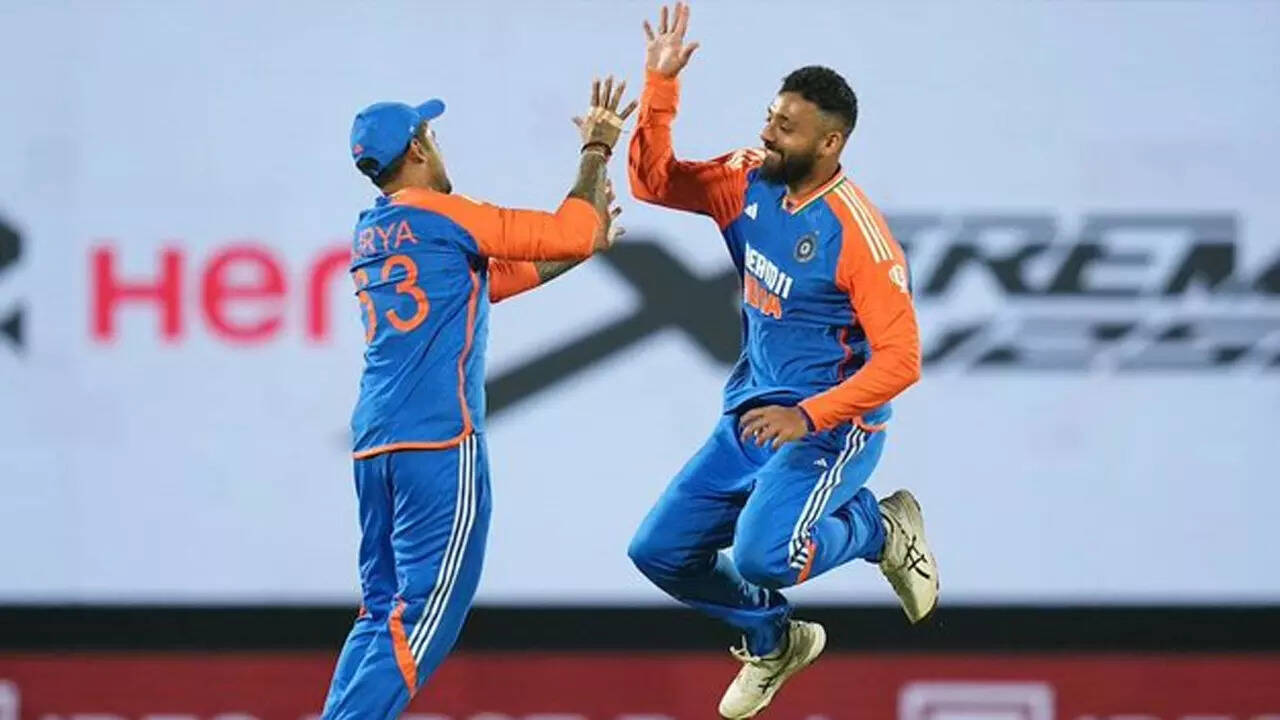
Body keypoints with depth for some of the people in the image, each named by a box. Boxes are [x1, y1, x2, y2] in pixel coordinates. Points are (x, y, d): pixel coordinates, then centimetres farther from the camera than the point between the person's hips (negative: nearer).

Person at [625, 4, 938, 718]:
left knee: (759, 557, -28)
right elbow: (654, 181, 2)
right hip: (751, 417, 7)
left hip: (832, 425, -7)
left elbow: (900, 359, -23)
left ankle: (880, 528, 3)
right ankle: (772, 642, 31)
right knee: (661, 552, 6)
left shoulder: (858, 233, -22)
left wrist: (807, 418, -30)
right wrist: (660, 87, -11)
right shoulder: (750, 181, -2)